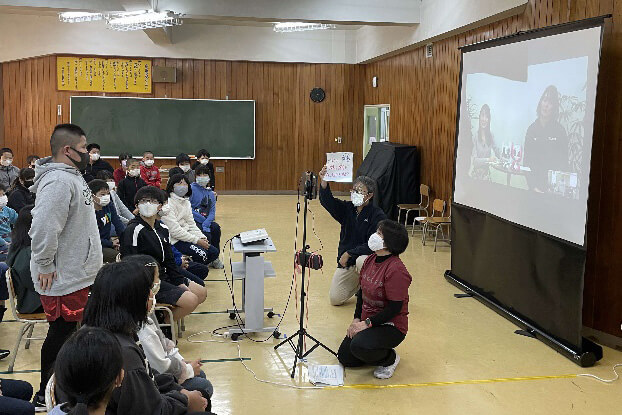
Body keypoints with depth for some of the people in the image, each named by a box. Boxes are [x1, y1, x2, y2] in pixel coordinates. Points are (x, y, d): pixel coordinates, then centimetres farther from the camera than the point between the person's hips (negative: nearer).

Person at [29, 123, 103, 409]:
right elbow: (44, 228, -31)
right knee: (61, 336, 2)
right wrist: (45, 266, -22)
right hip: (63, 279, -10)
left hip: (77, 275, 10)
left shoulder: (72, 176, 11)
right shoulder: (58, 182, -23)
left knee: (72, 334, 18)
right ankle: (46, 395, 17)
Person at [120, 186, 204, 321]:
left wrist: (181, 283, 6)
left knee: (201, 293, 9)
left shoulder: (162, 228, 10)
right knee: (191, 300, -20)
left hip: (163, 277, 9)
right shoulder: (133, 230, -15)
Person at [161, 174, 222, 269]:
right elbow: (174, 230, -22)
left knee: (214, 252, -4)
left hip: (187, 236, 9)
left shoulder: (186, 202, 13)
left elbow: (191, 224, 13)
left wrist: (201, 237, -5)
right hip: (174, 240, -8)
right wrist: (196, 240, -21)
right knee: (201, 253, -24)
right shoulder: (168, 203, -16)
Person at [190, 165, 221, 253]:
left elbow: (212, 211, 4)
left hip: (206, 221, 5)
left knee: (216, 228, -24)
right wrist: (202, 219, -14)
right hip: (193, 221, -5)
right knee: (206, 235, -29)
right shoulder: (192, 188, -3)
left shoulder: (210, 193, 14)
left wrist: (206, 224, -16)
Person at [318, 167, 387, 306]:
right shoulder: (347, 209, 1)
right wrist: (324, 182, -36)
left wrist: (349, 253, -20)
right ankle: (358, 284, 29)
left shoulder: (378, 215, -13)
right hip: (346, 262, 5)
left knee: (361, 261, -40)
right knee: (335, 299, -1)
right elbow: (327, 202, -17)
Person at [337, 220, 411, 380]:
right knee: (344, 358, 5)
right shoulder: (370, 260, 1)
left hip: (391, 326, -8)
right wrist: (357, 319, 3)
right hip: (366, 321, 8)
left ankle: (390, 358, -1)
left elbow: (395, 308, -24)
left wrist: (367, 323, -21)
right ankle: (379, 352, 26)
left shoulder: (396, 270, -25)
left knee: (359, 346, -31)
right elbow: (362, 291, 12)